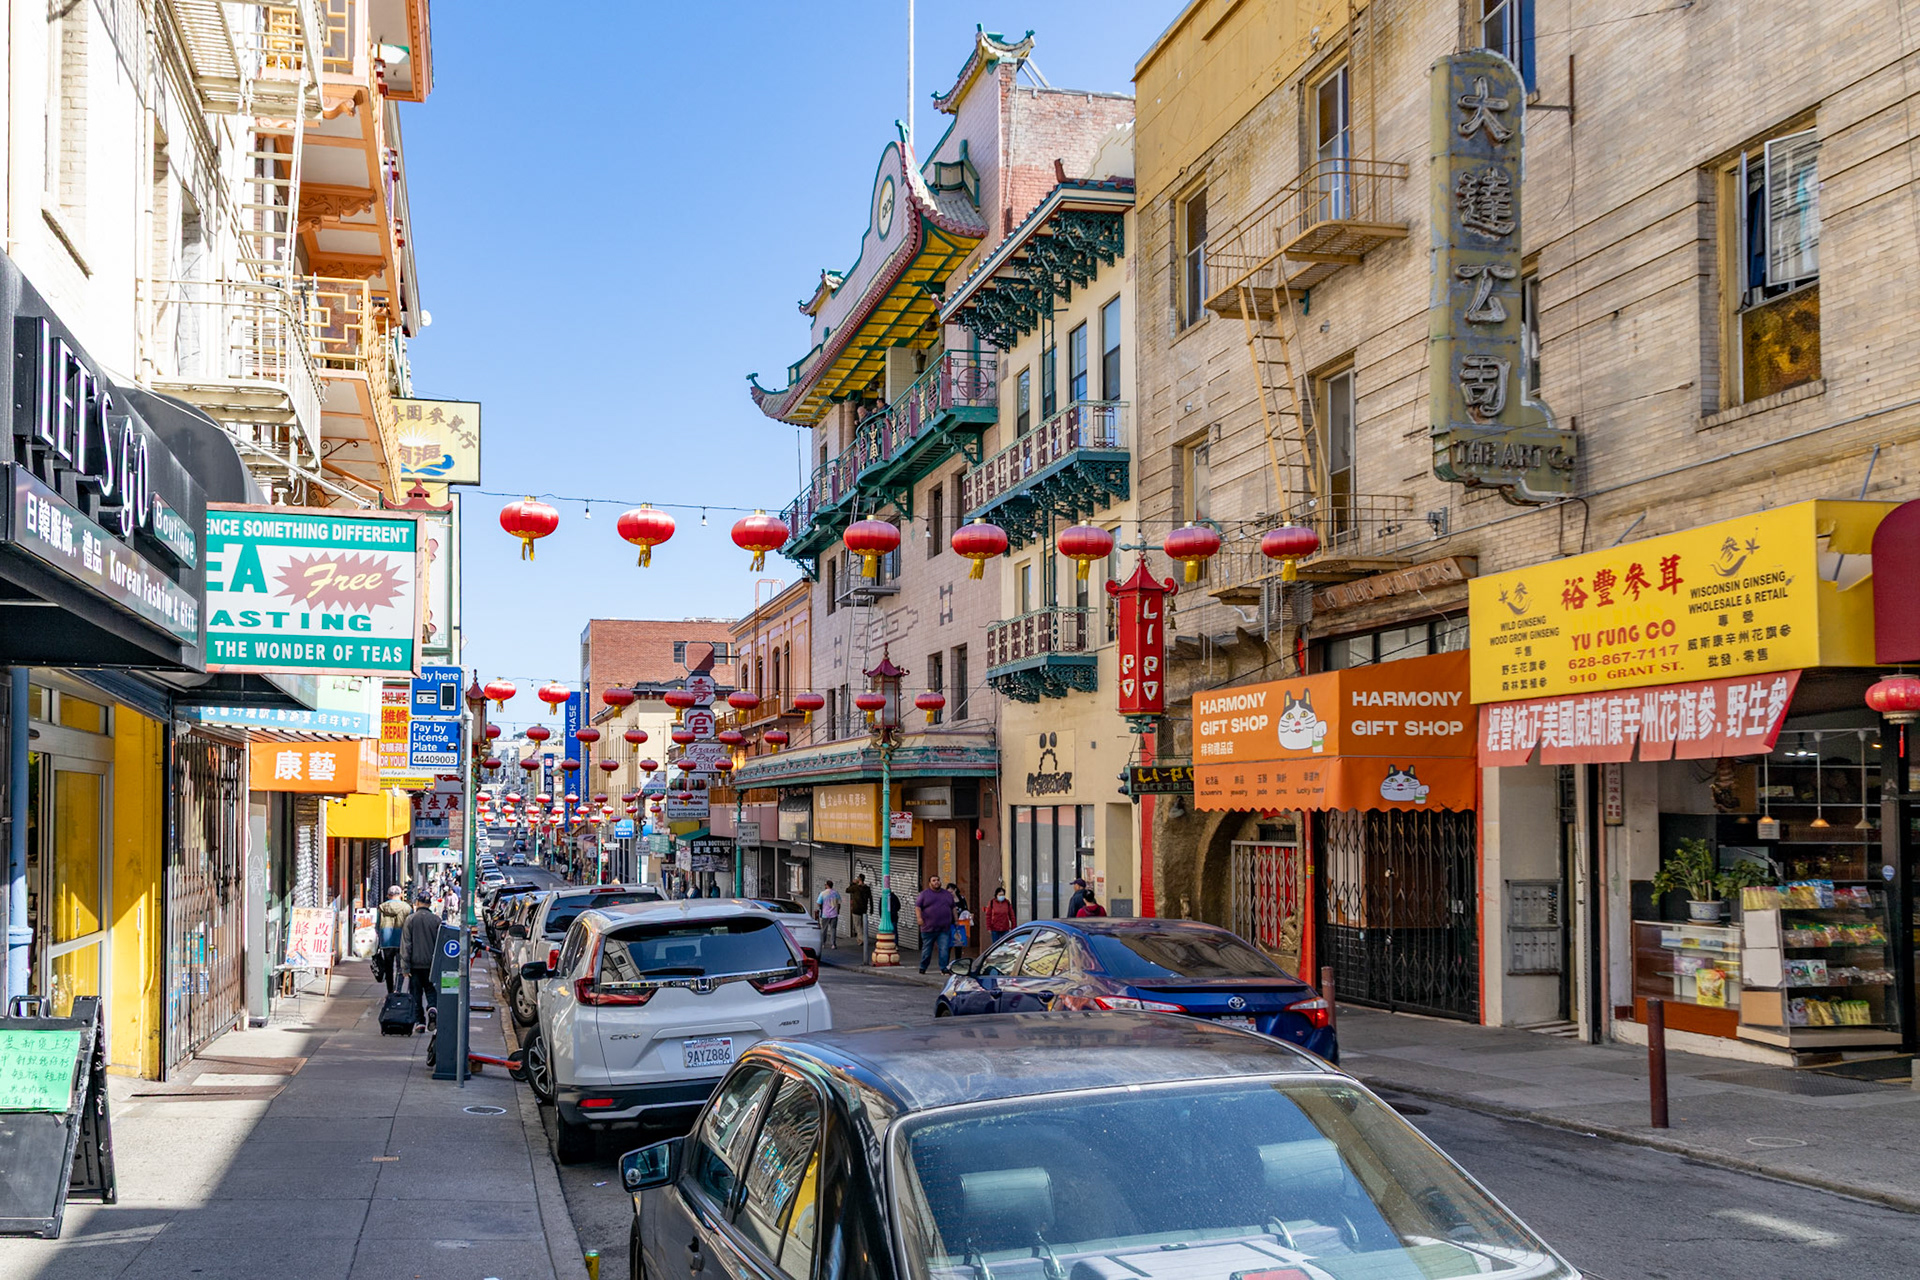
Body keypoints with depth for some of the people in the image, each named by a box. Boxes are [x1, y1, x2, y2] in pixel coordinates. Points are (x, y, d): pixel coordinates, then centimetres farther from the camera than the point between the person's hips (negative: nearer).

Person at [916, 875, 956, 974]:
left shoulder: (947, 894, 15)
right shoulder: (924, 894, 4)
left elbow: (953, 908, 21)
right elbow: (917, 906, -3)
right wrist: (919, 917, -17)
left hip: (944, 929, 2)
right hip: (929, 928, -2)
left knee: (944, 949, -9)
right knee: (926, 949, 7)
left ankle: (943, 968, -6)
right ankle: (922, 968, 20)